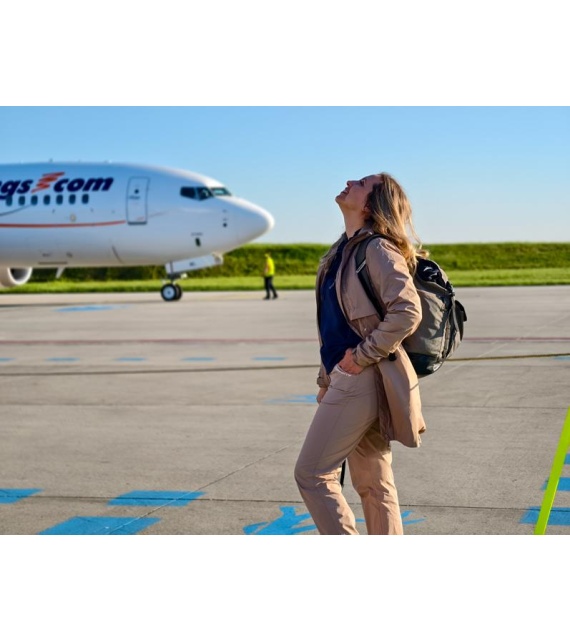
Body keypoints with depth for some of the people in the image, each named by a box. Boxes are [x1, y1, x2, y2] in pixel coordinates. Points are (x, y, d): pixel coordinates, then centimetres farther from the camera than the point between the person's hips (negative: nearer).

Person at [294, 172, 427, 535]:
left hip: (362, 379, -9)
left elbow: (408, 312, -24)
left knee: (312, 473, -4)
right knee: (373, 484, 12)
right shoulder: (346, 249, 15)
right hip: (346, 378, 9)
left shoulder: (377, 250, -13)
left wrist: (362, 356, -18)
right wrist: (327, 378, 19)